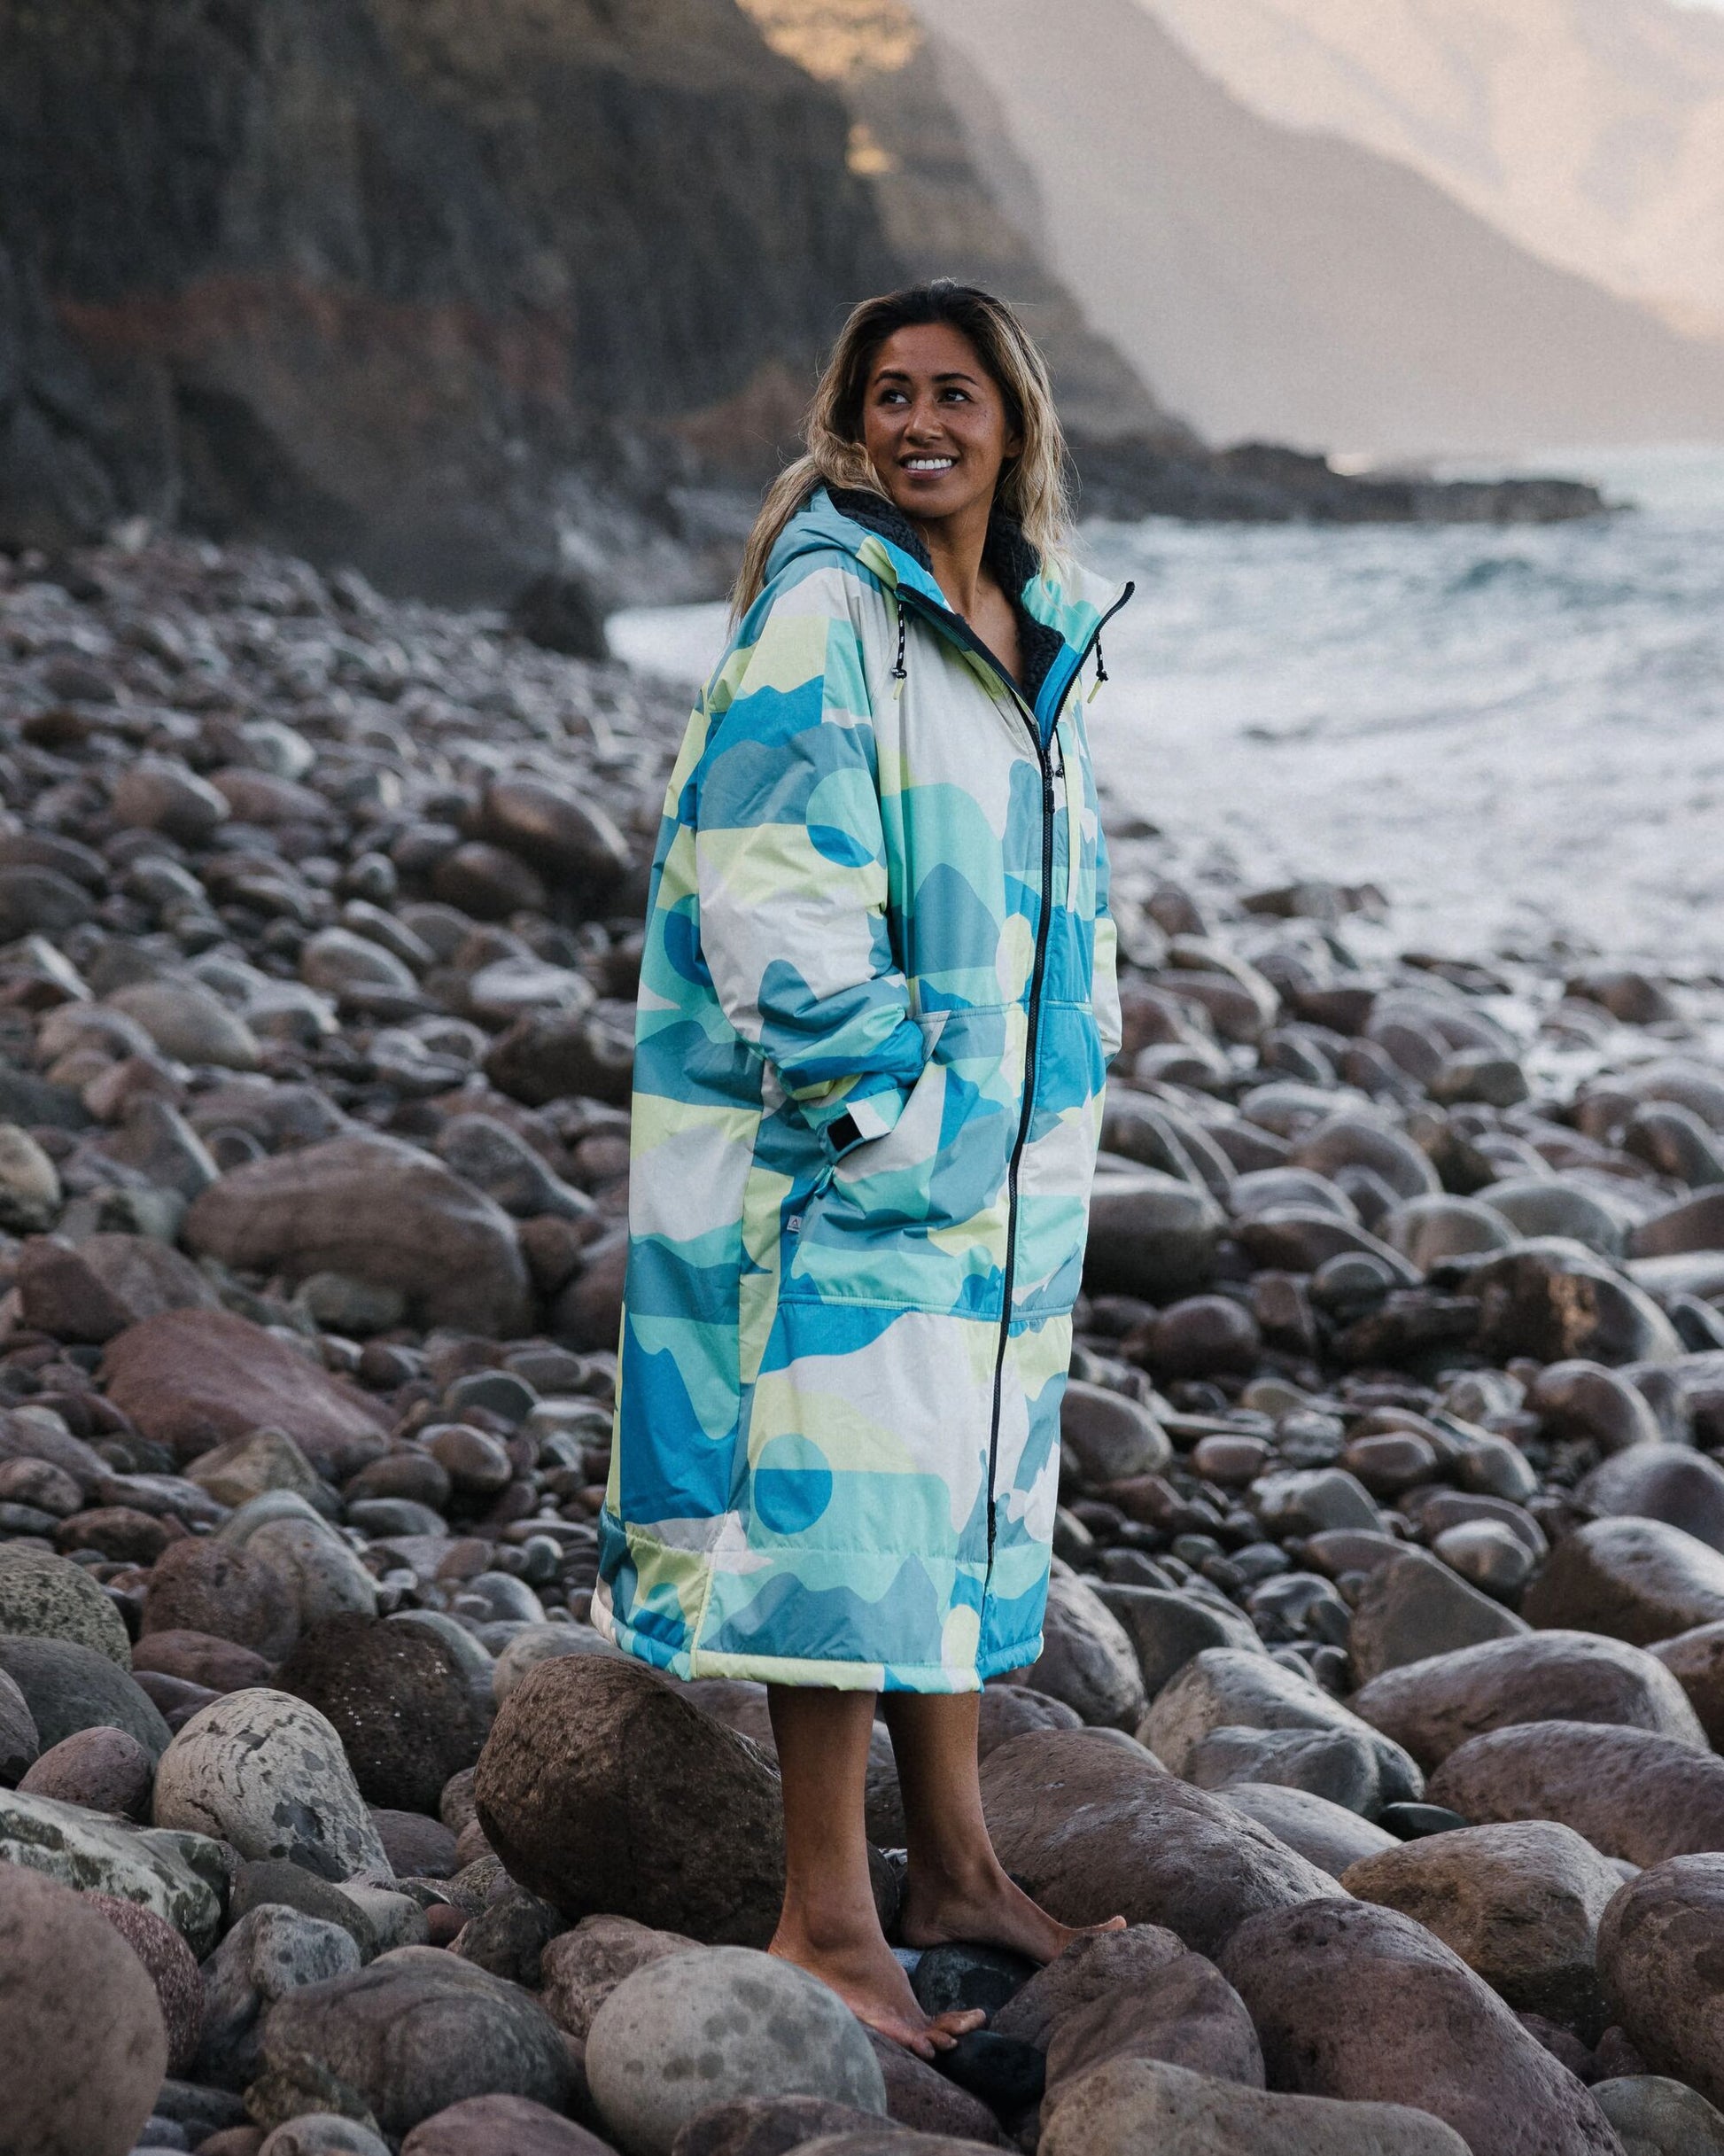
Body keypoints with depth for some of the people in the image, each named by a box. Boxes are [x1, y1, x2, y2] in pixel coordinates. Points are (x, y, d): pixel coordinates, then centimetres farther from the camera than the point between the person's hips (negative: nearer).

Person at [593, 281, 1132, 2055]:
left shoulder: (1047, 629, 12)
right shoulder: (824, 603, -12)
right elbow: (769, 879, -18)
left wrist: (1067, 1080, 14)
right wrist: (878, 1097, -19)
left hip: (1003, 1142, 8)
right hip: (843, 1131, -8)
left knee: (968, 1494, 14)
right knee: (845, 1499, -6)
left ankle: (954, 1867, 25)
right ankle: (825, 1923, 1)